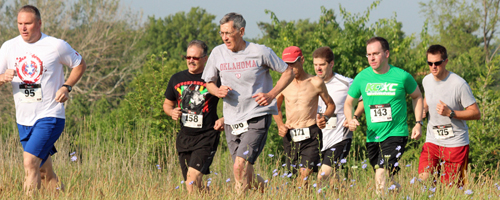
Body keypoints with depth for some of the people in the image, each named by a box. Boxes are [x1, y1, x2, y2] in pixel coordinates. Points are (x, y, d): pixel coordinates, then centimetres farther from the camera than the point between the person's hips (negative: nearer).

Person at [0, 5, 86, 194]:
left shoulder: (56, 46, -7)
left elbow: (79, 64, 7)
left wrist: (66, 87, -8)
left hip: (49, 116, -5)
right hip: (23, 119, 5)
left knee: (30, 161, -22)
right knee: (43, 170, 13)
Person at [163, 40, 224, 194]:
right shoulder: (177, 79, 10)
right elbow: (167, 104, 23)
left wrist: (224, 120, -11)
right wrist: (171, 112, 0)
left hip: (206, 136, -5)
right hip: (185, 136, 5)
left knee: (193, 174, -21)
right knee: (190, 182, 8)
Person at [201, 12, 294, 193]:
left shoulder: (261, 52, -5)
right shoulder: (218, 53, 4)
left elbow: (288, 72, 4)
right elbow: (208, 81, 17)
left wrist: (271, 94, -9)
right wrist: (217, 91, -6)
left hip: (257, 118, -5)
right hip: (231, 121, 5)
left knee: (240, 167, -21)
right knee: (246, 174, 7)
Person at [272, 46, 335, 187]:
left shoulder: (315, 83, 0)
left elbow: (331, 105, 13)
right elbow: (276, 106, 25)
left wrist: (325, 117, -7)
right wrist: (280, 125, 8)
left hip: (310, 135, -3)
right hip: (290, 137, 4)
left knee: (305, 173, -16)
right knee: (295, 175, 5)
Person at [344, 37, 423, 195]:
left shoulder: (402, 77, -6)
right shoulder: (362, 78, 0)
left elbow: (417, 96, 12)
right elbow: (349, 103, 12)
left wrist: (418, 123, 3)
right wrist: (350, 120, -8)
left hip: (396, 134, -4)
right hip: (373, 137, 4)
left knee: (381, 177, -22)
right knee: (387, 181, 13)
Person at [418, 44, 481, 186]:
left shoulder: (459, 84, -17)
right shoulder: (427, 80, 2)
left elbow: (476, 114, -14)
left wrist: (450, 113, -26)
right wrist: (424, 108, 3)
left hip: (455, 143, -4)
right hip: (432, 141, 4)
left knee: (451, 186, 0)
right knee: (423, 178, -11)